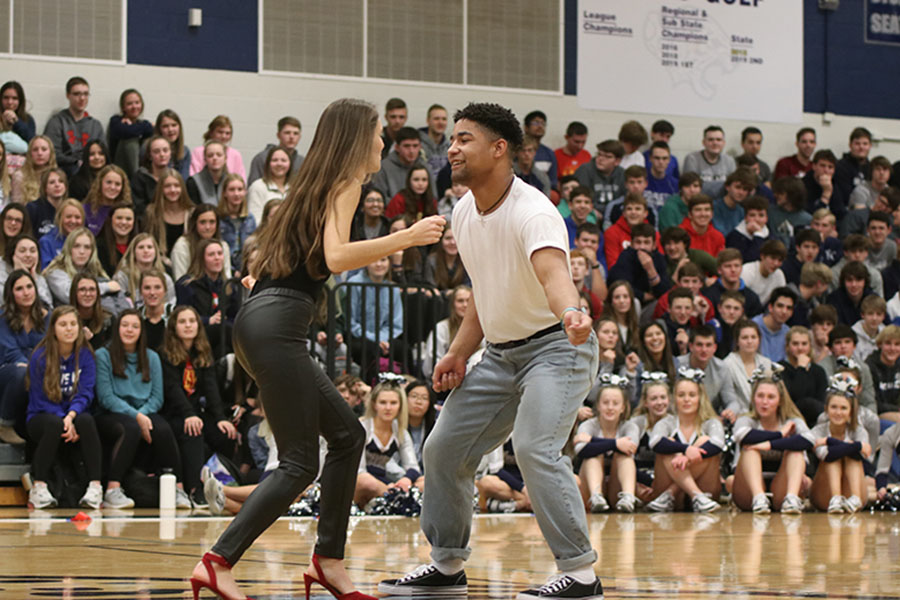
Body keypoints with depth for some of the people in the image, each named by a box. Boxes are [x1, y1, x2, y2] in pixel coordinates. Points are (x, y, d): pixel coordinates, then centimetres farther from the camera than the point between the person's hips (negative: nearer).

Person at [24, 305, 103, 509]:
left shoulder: (85, 356, 0)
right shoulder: (40, 357, -7)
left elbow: (85, 393, -6)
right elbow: (40, 400, -8)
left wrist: (71, 416, -27)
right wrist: (63, 420, -23)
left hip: (75, 413, 2)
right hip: (42, 417, -2)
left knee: (86, 420, -33)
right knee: (54, 424, -37)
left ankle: (95, 487, -35)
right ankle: (38, 488, -29)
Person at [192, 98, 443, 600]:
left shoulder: (318, 183, 22)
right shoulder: (346, 182, -3)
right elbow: (335, 257, -19)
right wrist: (406, 238, -16)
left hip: (264, 325, 10)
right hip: (275, 326, -10)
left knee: (348, 435, 15)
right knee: (300, 463, -10)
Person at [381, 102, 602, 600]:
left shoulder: (532, 212, -25)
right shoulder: (463, 212, 2)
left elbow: (553, 271, -45)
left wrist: (570, 313, -65)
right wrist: (459, 352, 9)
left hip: (555, 345, -9)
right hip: (501, 352, 9)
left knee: (534, 447, -27)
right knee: (446, 447, 8)